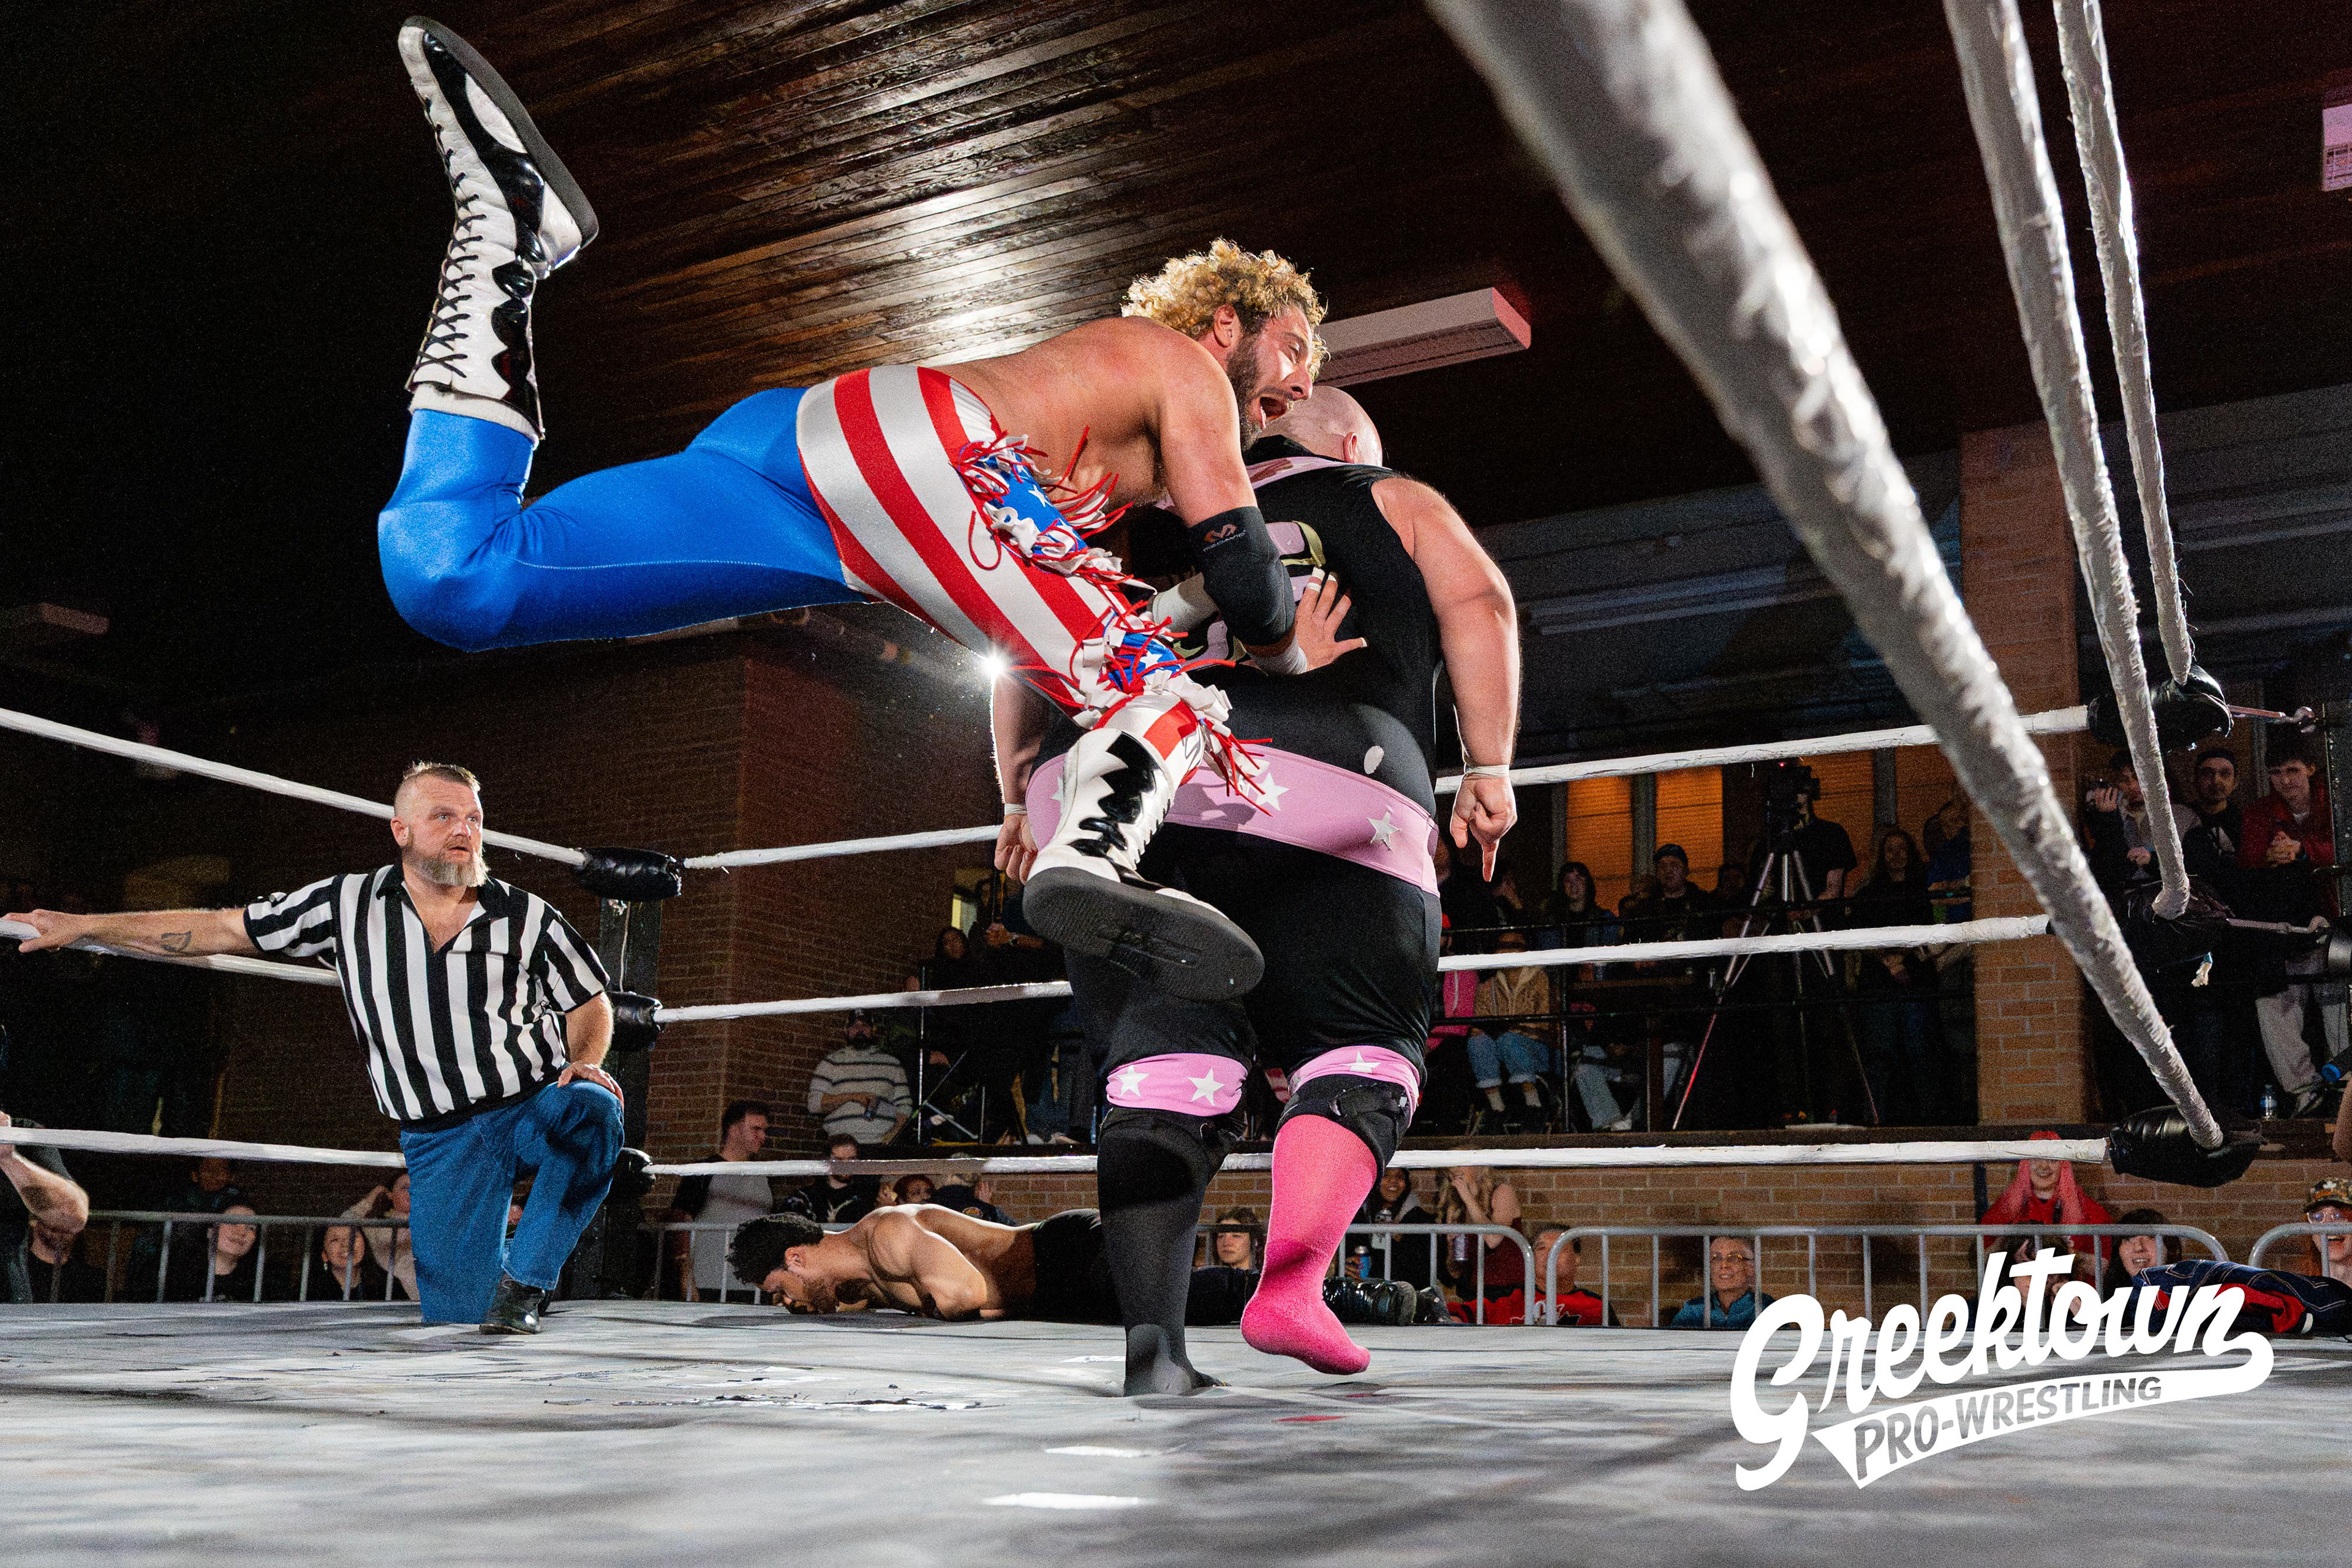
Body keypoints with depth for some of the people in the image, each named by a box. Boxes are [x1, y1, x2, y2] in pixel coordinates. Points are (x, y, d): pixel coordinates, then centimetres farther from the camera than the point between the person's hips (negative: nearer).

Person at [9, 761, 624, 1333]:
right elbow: (223, 929, 7)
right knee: (454, 1311, -6)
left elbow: (591, 1003, 10)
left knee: (592, 1112, -36)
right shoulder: (348, 904, 2)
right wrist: (85, 927, 7)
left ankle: (524, 1280, -16)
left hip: (537, 1102, -1)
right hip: (441, 1137, 1)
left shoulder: (527, 916, 0)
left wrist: (585, 1060, -12)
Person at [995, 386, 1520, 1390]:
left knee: (1164, 1056, 4)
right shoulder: (1394, 502, 26)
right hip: (1317, 796, -3)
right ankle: (1290, 1282, -12)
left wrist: (1025, 800, 30)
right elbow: (1479, 604, 10)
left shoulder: (1160, 528, 33)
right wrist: (1488, 770, 9)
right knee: (1362, 1051, 6)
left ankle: (1152, 1334, -7)